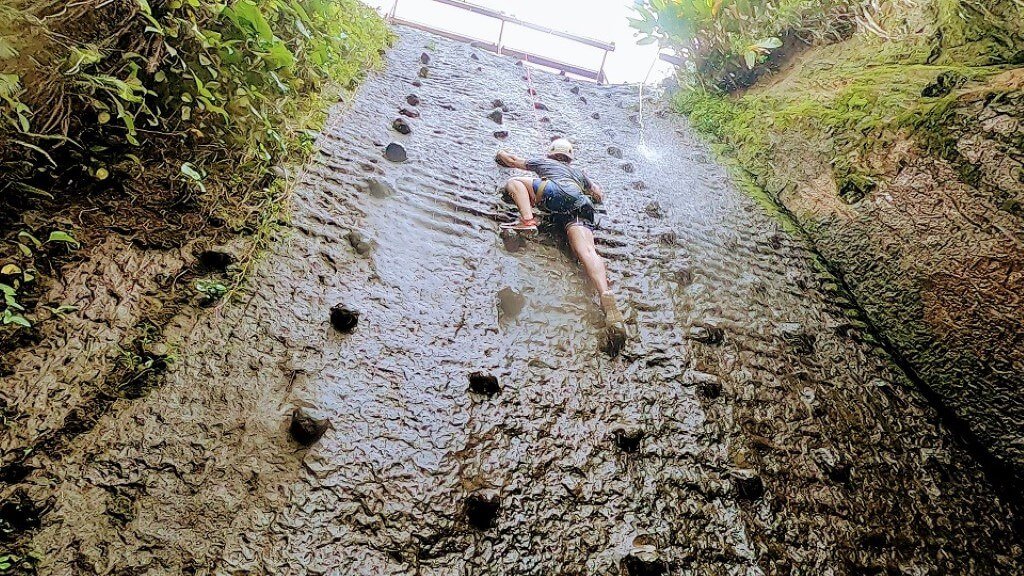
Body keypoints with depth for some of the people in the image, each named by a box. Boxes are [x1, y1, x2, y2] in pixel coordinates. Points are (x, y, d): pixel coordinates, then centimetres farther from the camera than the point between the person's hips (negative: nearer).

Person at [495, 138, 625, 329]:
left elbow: (513, 161, 45)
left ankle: (527, 220, -18)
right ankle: (606, 295, -44)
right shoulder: (578, 173, 42)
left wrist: (502, 154, 66)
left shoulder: (545, 162, 34)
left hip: (559, 193, -3)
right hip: (582, 207, 4)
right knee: (587, 251, -18)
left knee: (514, 182, 11)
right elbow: (599, 195, 44)